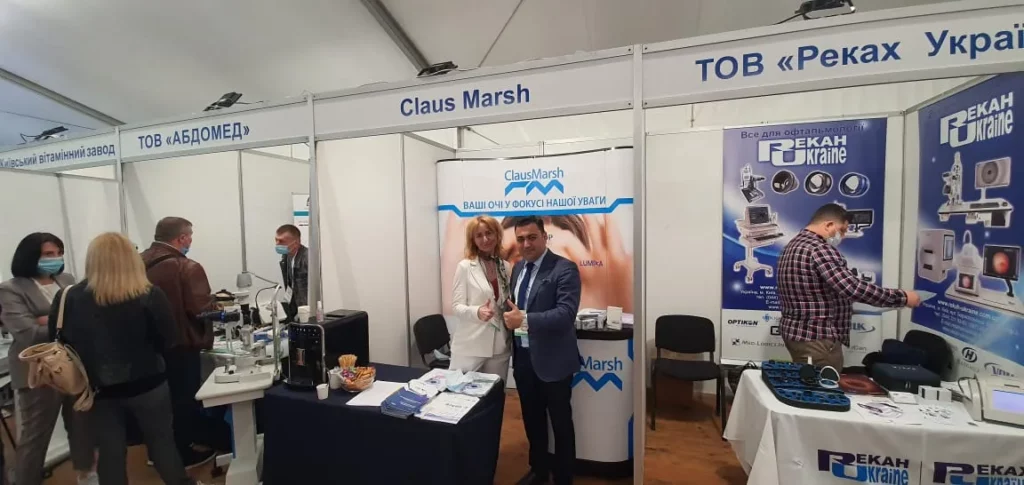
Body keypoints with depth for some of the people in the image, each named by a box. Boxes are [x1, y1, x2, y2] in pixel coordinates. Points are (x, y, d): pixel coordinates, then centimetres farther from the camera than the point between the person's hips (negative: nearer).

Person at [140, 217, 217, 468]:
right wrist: (211, 303, -5)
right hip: (180, 345, -7)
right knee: (184, 398, 8)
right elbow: (202, 309, -25)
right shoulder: (187, 267, -22)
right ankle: (185, 454, 22)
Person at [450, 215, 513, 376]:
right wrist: (477, 312, -26)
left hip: (499, 347, 4)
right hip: (470, 348, -3)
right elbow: (456, 306, -8)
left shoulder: (506, 267, 7)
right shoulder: (465, 267, -4)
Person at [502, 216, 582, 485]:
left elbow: (566, 314, -26)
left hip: (551, 358, -6)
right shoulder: (518, 268, 7)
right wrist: (510, 316, -1)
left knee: (560, 422, 13)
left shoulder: (564, 269, -16)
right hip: (522, 356, 7)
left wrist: (525, 319, -33)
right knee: (532, 419, 22)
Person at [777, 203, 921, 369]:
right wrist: (903, 297, -14)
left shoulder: (795, 244, 13)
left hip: (795, 331, 10)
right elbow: (855, 288, -25)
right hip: (816, 339, -10)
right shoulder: (819, 249, -19)